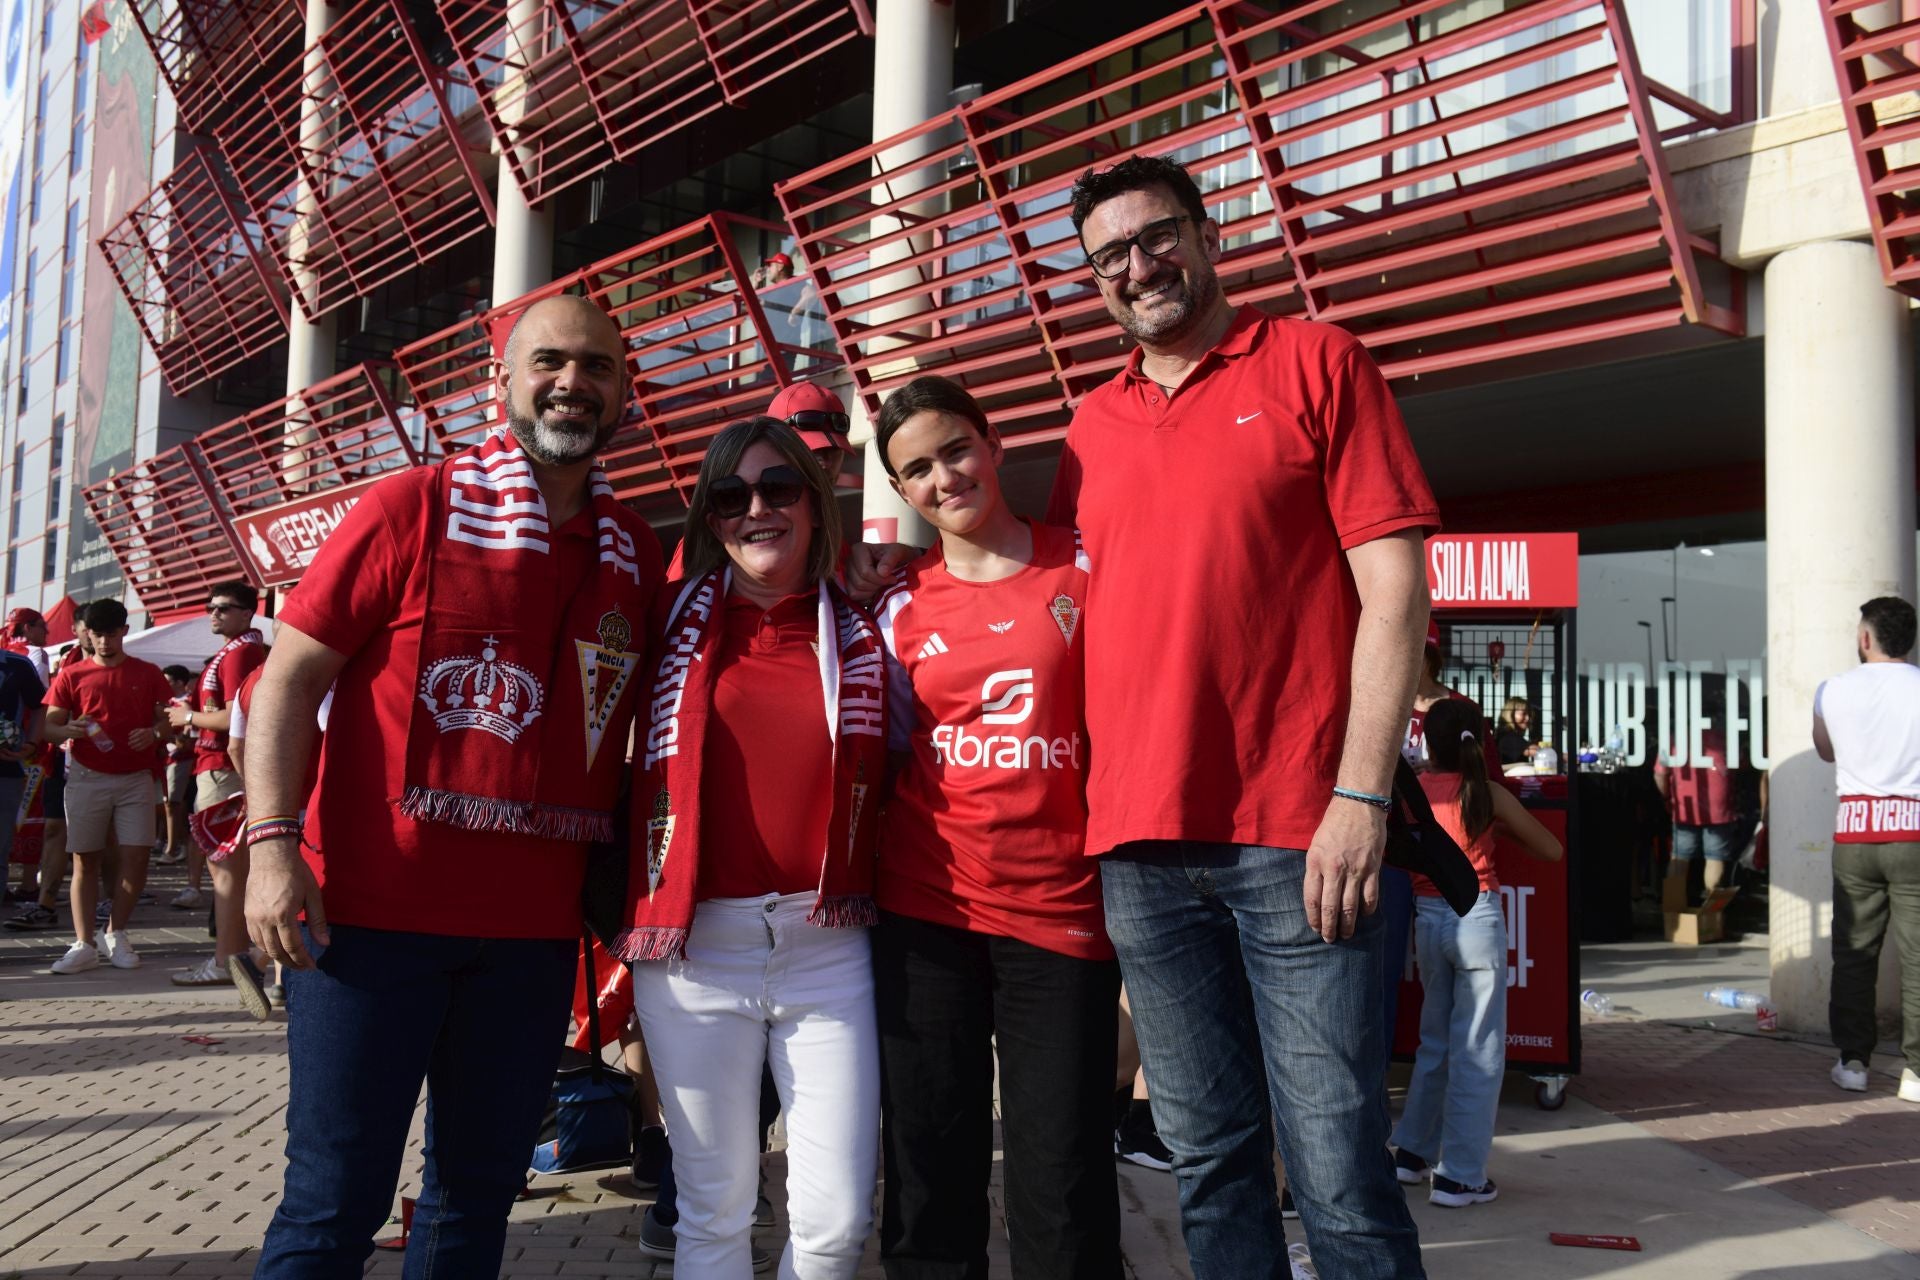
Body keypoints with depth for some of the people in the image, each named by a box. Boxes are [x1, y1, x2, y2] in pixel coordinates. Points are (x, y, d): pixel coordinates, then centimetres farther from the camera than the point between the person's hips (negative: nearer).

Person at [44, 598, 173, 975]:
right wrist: (69, 730, -19)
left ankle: (116, 934, 12)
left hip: (136, 778, 0)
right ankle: (83, 944, 4)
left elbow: (169, 718, 9)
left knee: (136, 855, -4)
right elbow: (49, 726, 4)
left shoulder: (148, 674, 8)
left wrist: (155, 732, -14)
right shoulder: (71, 675, 6)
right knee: (85, 859, 1)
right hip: (87, 778, 0)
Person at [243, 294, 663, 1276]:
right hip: (375, 908, -4)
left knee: (481, 1191, 15)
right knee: (335, 1200, 3)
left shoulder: (636, 553, 9)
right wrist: (273, 843, -14)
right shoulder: (412, 508, -3)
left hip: (534, 926, 4)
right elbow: (290, 676, -4)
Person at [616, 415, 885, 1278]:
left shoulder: (857, 637, 6)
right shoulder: (679, 623, 6)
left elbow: (877, 787, 10)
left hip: (828, 948, 1)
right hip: (694, 947, 0)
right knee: (715, 1211, 9)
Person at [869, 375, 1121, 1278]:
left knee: (1064, 1181, 4)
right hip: (924, 908, 2)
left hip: (1062, 907, -1)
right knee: (931, 1169, 9)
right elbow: (885, 755, 13)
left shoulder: (1088, 568, 0)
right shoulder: (897, 605, 5)